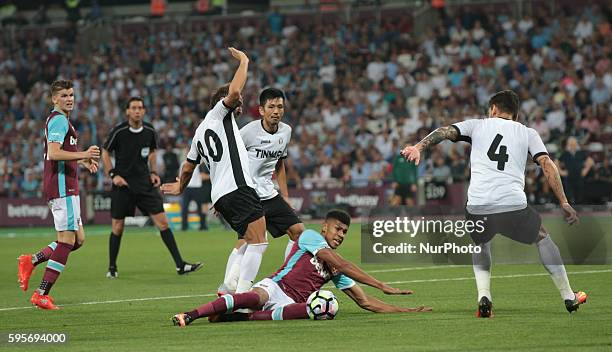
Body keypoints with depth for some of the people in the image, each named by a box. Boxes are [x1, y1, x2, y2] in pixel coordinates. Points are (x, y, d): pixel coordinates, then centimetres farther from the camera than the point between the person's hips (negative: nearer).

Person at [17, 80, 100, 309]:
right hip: (62, 186, -10)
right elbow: (53, 153, -24)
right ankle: (42, 295, -9)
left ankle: (31, 261, 10)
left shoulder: (58, 120, 22)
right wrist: (83, 154, -24)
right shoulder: (59, 120, -12)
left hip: (62, 185, 10)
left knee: (77, 239, 12)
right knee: (67, 240, -9)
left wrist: (82, 162, 21)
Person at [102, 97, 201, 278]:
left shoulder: (150, 131, 0)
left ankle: (180, 265, -6)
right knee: (117, 227, 2)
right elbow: (105, 153, 2)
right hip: (122, 184, -2)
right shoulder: (118, 131, -10)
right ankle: (112, 268, 20)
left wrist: (153, 172, 5)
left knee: (162, 222, -6)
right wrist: (113, 175, -9)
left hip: (145, 184, 2)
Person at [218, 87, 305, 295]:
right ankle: (227, 288, -16)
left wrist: (285, 196, 20)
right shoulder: (249, 131, -14)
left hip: (269, 194, 8)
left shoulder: (286, 131, 7)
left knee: (298, 230, 4)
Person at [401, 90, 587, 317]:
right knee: (542, 238, 26)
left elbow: (447, 131, 4)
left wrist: (420, 147, -10)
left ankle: (484, 297, 10)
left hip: (478, 206, 0)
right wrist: (563, 203, 6)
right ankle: (569, 298, 30)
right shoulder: (528, 133, 19)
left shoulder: (478, 125, 20)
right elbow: (546, 164, 8)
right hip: (514, 204, 0)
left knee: (481, 244, 31)